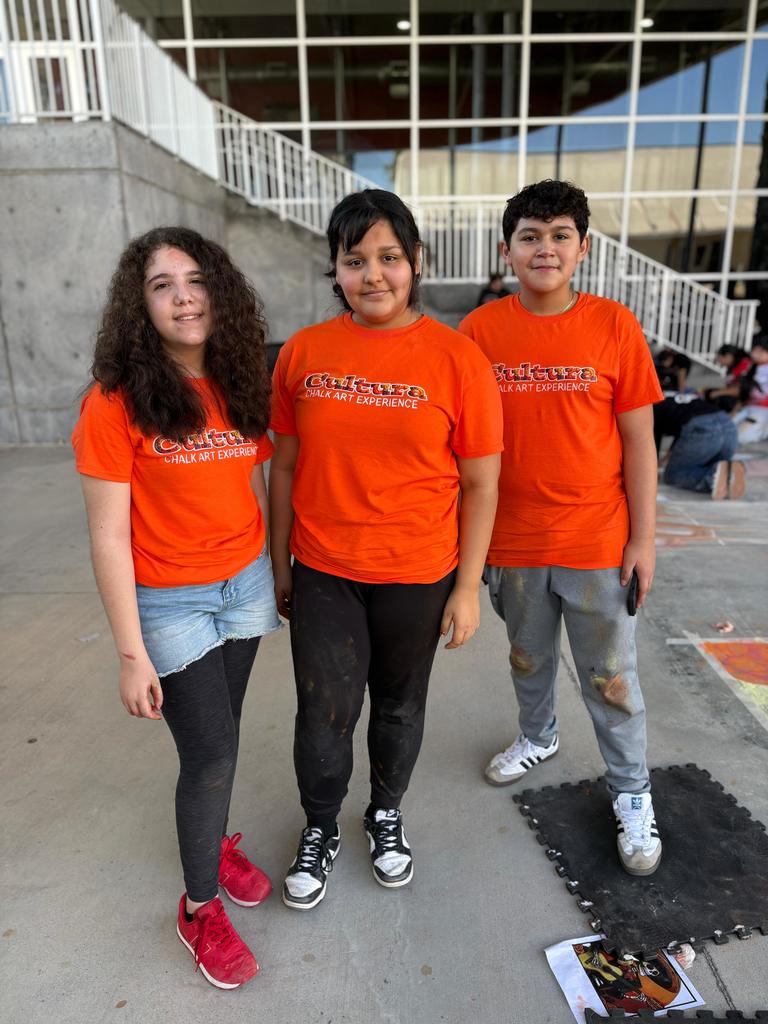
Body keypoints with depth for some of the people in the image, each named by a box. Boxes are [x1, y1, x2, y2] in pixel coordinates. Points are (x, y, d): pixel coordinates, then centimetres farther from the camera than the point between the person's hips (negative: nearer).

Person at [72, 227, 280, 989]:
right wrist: (131, 654, -14)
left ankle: (214, 840, 45)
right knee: (211, 750, 3)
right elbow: (108, 536, -14)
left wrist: (281, 572, 9)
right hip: (169, 602, -4)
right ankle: (200, 908, 27)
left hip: (244, 584, 5)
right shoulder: (116, 403, -15)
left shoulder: (238, 388, 2)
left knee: (217, 734, 18)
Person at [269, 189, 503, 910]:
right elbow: (285, 467, 5)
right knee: (323, 714, 9)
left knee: (399, 706, 18)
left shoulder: (457, 358, -9)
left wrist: (467, 588, -5)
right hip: (322, 573, 1)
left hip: (418, 577, -1)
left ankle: (387, 813, 47)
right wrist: (279, 566, 7)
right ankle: (320, 830, 39)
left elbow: (480, 484, -5)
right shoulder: (302, 353, -2)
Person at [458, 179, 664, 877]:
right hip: (512, 541, 2)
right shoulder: (481, 330, -4)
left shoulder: (615, 327, -7)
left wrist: (644, 539, -4)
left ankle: (632, 792, 35)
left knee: (611, 676, 12)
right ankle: (539, 737, 51)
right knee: (528, 656, 23)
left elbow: (638, 441, -4)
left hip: (597, 542, -1)